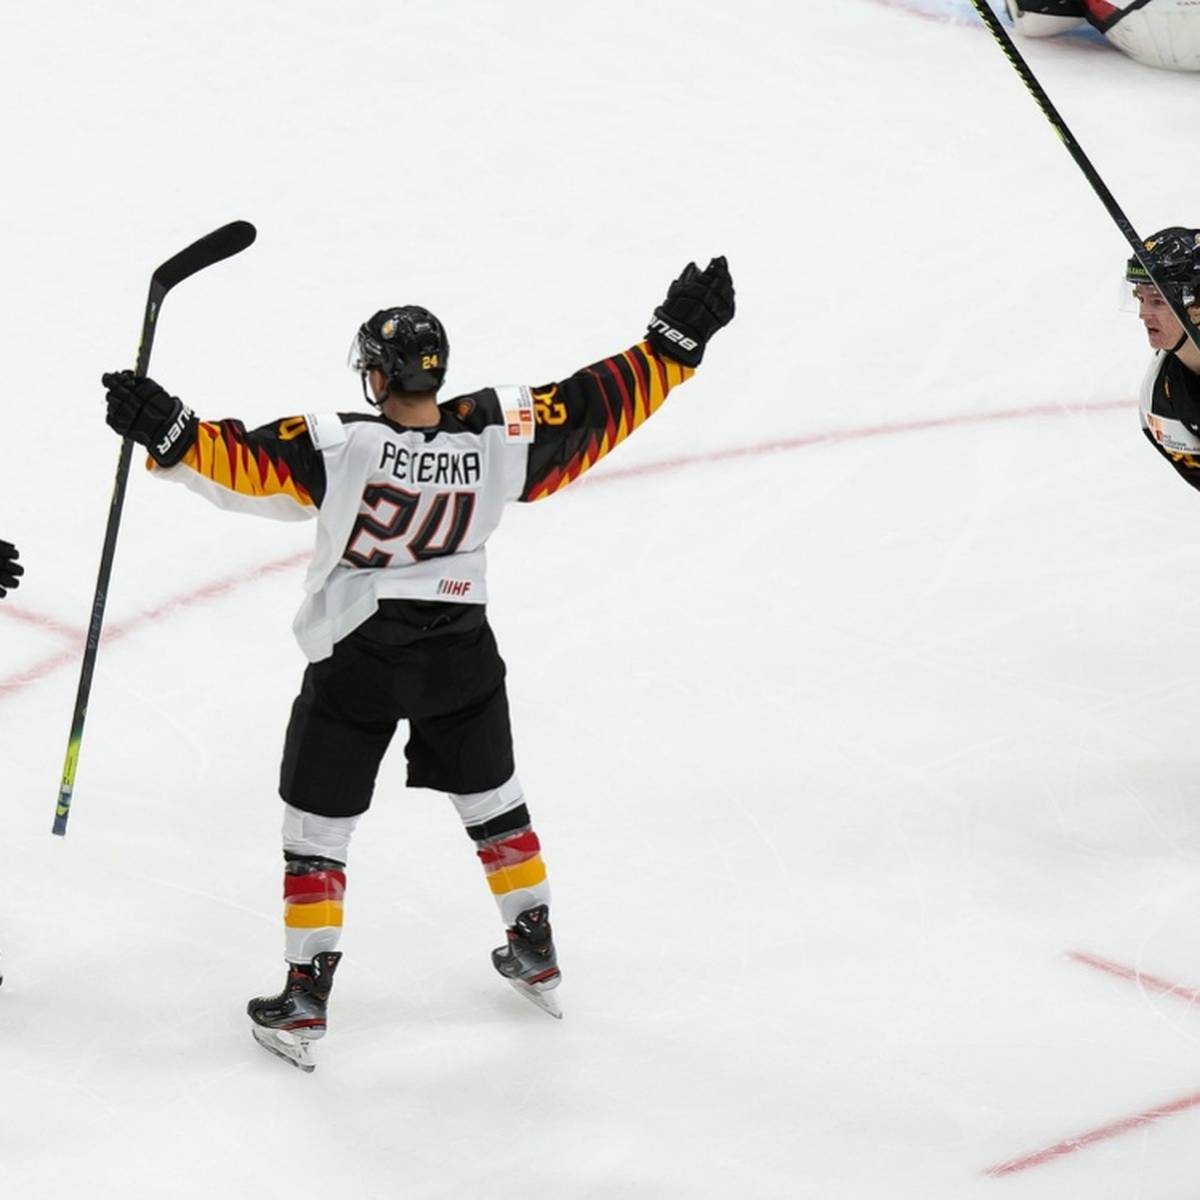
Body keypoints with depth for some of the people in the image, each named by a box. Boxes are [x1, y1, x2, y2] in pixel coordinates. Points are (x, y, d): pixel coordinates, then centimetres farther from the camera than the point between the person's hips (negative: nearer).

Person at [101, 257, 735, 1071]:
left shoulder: (342, 447, -23)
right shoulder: (500, 433, -13)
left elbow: (246, 463, -33)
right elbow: (604, 404, -6)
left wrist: (168, 430, -36)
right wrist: (680, 339, 2)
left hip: (357, 667, -4)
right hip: (460, 658, 4)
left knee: (317, 826, 10)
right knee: (493, 801, 25)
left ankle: (305, 1003, 11)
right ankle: (537, 957, 37)